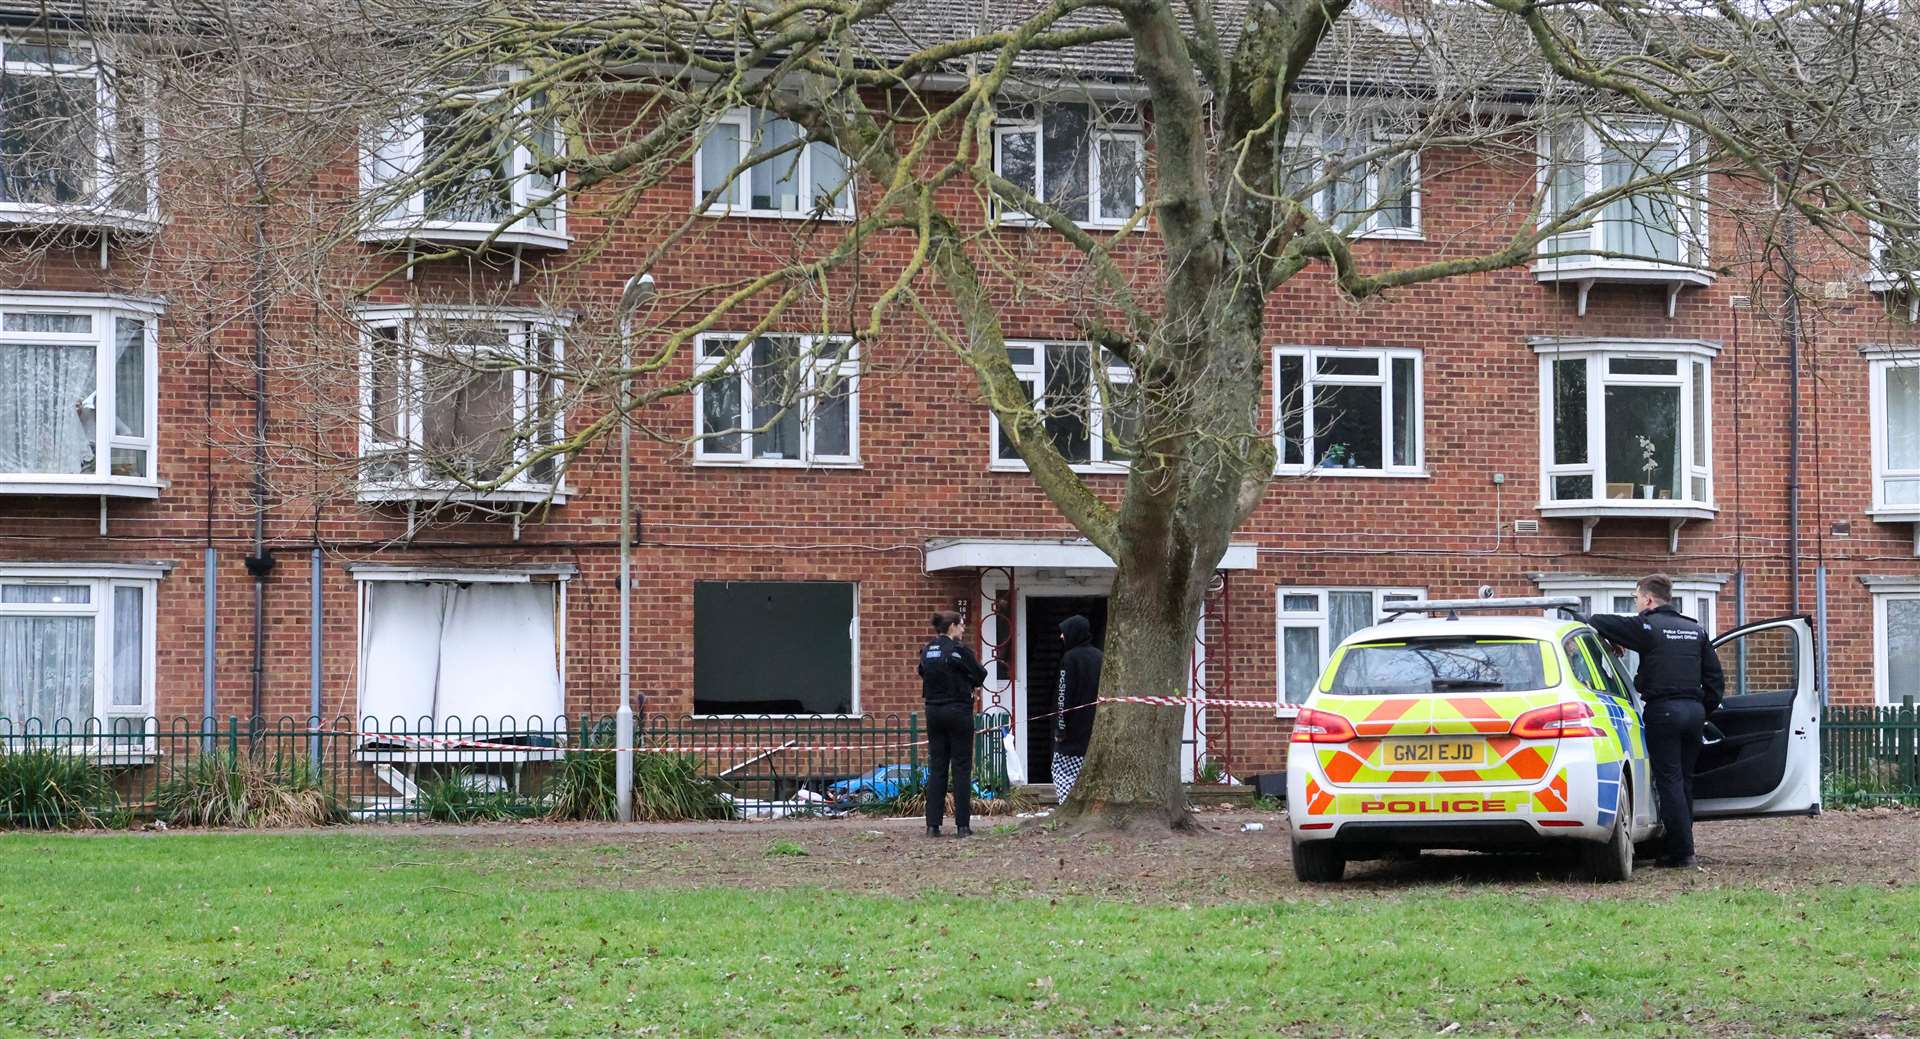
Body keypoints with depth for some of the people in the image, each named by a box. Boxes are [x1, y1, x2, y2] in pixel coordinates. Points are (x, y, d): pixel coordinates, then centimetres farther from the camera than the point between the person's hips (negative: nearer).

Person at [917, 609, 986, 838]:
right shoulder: (959, 649, -11)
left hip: (933, 711, 5)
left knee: (937, 768, 8)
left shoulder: (927, 651, 5)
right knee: (962, 768, 1)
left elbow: (924, 674, 12)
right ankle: (962, 825, 0)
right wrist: (971, 685, 18)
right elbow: (981, 674, -5)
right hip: (958, 711, -5)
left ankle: (933, 825, 5)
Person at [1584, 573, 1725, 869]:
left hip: (1663, 711, -6)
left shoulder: (1646, 626, -6)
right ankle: (1681, 847, 15)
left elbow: (1598, 622, -8)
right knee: (1684, 781, 13)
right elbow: (1715, 678, 13)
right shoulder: (1696, 631, 13)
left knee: (1670, 781, -3)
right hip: (1694, 710, 6)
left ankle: (1681, 852, -6)